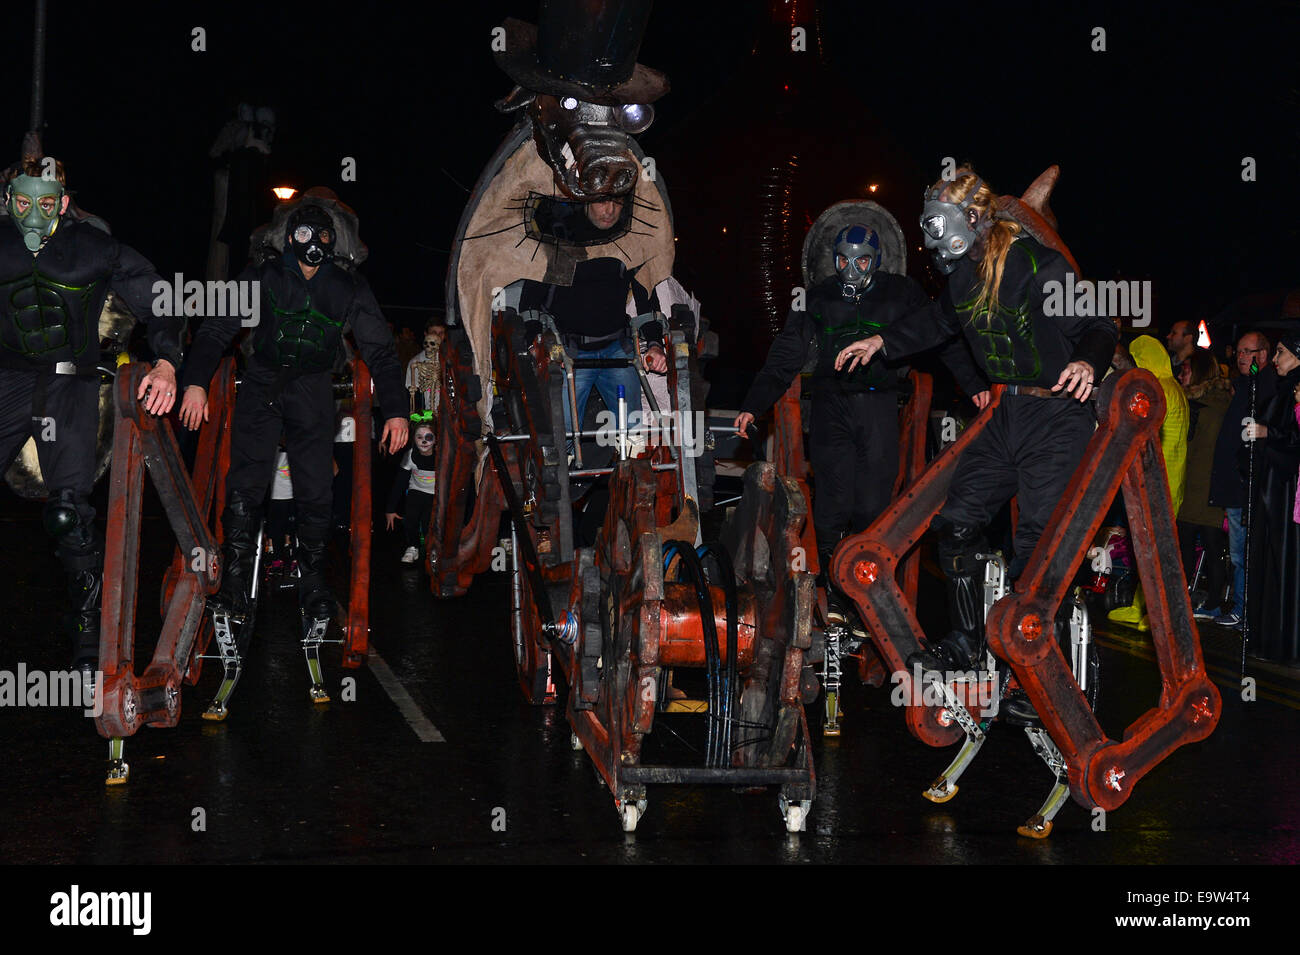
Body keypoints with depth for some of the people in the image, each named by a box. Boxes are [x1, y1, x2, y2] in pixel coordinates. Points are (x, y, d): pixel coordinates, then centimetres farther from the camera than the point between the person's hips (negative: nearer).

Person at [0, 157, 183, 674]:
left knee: (69, 515, -12)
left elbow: (161, 304, 2)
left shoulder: (95, 249, -1)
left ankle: (89, 640, 0)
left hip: (69, 384, -2)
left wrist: (166, 364, -13)